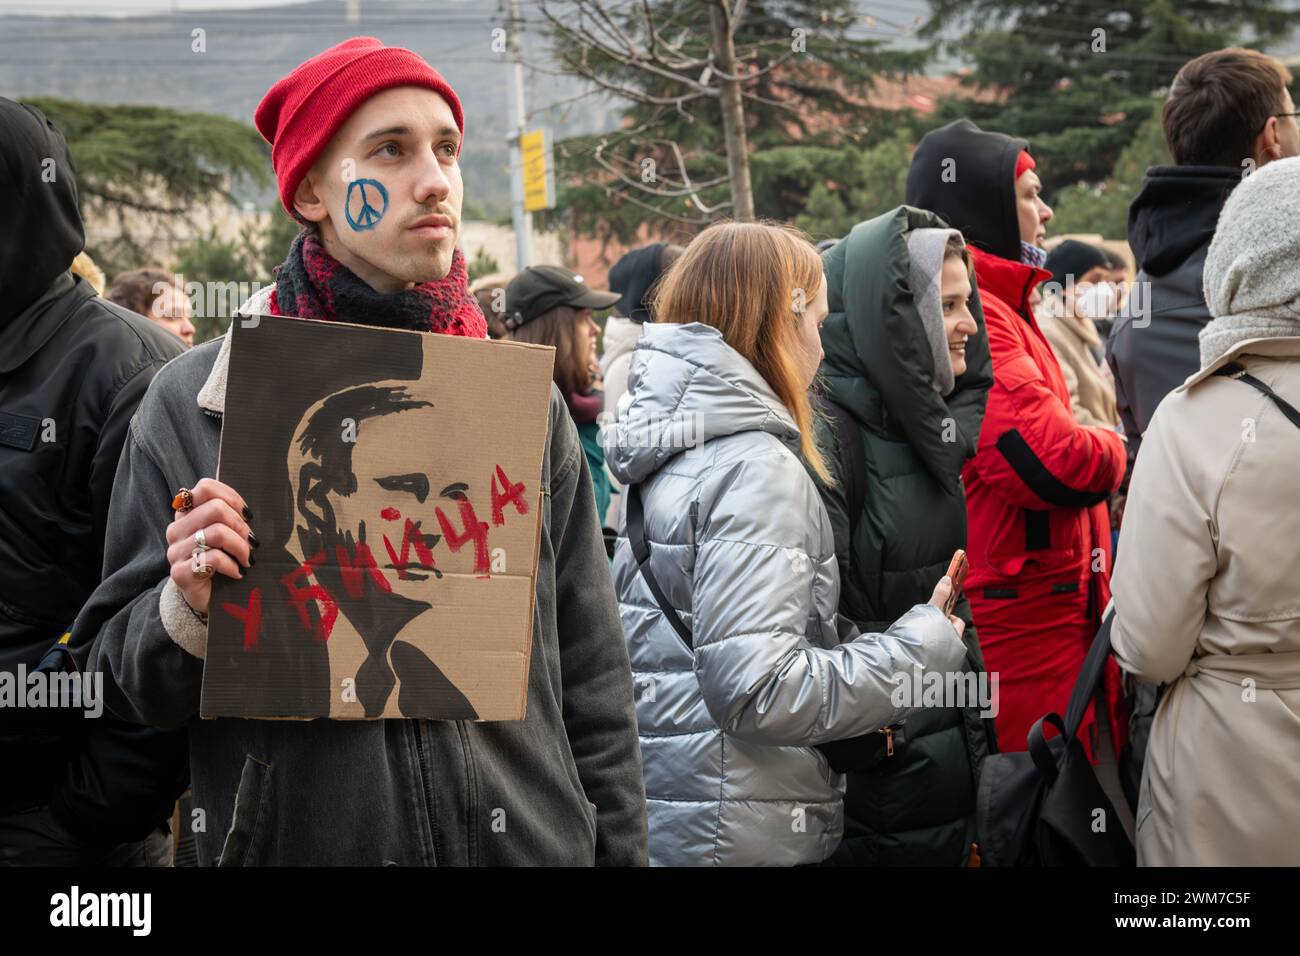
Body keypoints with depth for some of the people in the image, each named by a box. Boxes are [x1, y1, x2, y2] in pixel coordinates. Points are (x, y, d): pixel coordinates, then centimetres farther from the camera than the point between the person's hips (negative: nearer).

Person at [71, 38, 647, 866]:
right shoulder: (195, 402, -6)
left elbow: (594, 686, 4)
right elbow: (118, 686, -1)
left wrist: (620, 852, 2)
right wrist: (189, 611, -20)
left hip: (533, 838, 2)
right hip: (297, 842, -1)